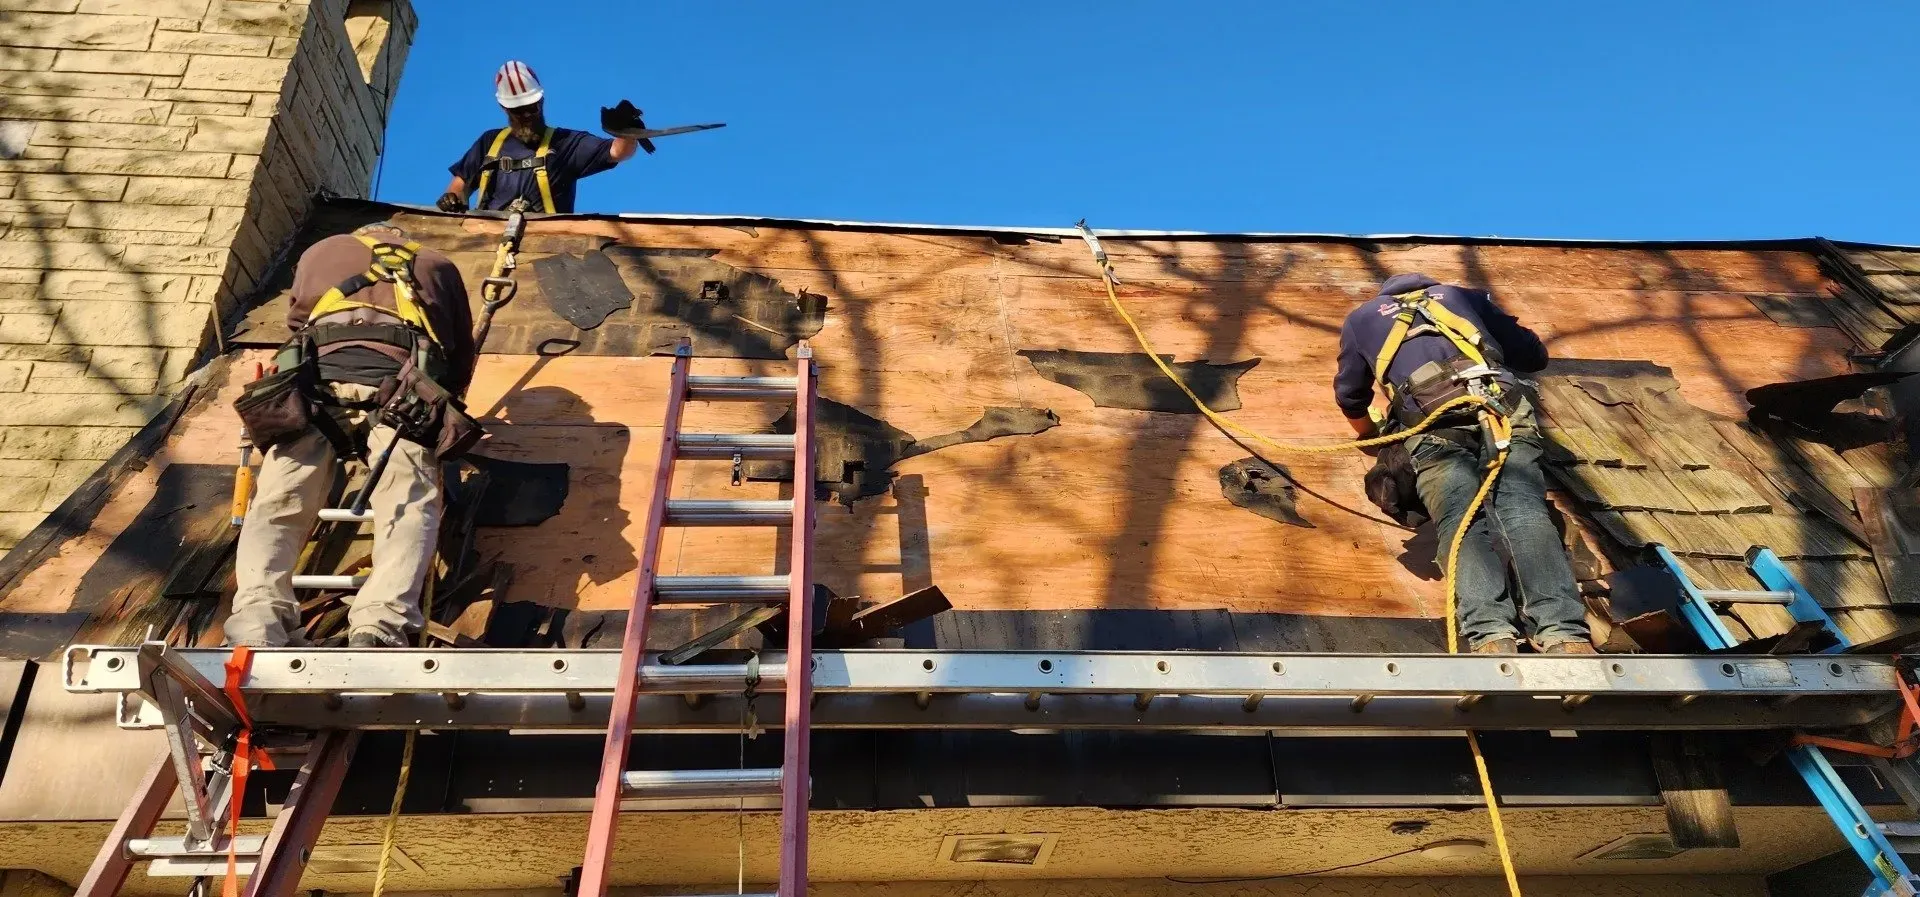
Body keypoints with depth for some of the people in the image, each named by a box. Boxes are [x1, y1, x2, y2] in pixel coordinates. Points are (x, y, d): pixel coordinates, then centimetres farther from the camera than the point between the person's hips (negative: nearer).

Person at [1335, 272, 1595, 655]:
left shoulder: (1362, 317, 34)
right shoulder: (1462, 295, 37)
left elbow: (1350, 398, 41)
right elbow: (1536, 355, 40)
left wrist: (1373, 437, 60)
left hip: (1434, 426, -1)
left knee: (1461, 523, -14)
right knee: (1524, 511, -13)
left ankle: (1491, 635, -38)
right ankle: (1564, 634, -34)